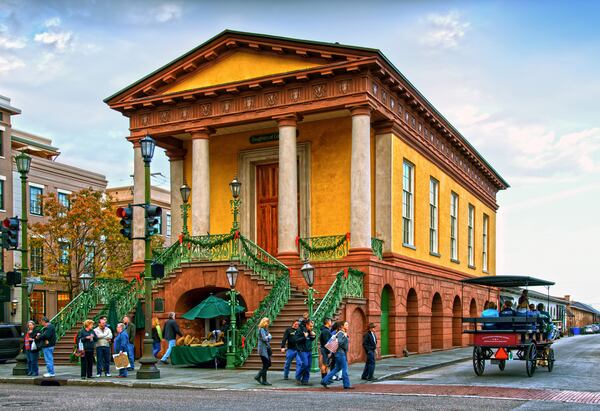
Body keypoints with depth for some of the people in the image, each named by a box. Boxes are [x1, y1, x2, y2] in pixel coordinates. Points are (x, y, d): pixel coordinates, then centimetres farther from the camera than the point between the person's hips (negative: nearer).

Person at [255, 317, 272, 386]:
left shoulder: (266, 329, 16)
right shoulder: (262, 329, -14)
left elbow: (270, 338, 15)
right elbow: (264, 339, -22)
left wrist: (268, 337, -5)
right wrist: (269, 336, -6)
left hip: (267, 349, 9)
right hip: (263, 350, -9)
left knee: (268, 364, 11)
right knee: (265, 365, -5)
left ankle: (258, 376, 18)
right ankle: (264, 381, 2)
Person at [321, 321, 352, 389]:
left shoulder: (344, 333, 17)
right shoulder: (340, 333, -13)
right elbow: (340, 342, -27)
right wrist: (345, 336, -25)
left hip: (342, 353, 10)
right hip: (340, 353, -10)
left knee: (337, 368, 13)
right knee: (345, 369, -4)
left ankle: (324, 381, 15)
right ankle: (346, 385, 3)